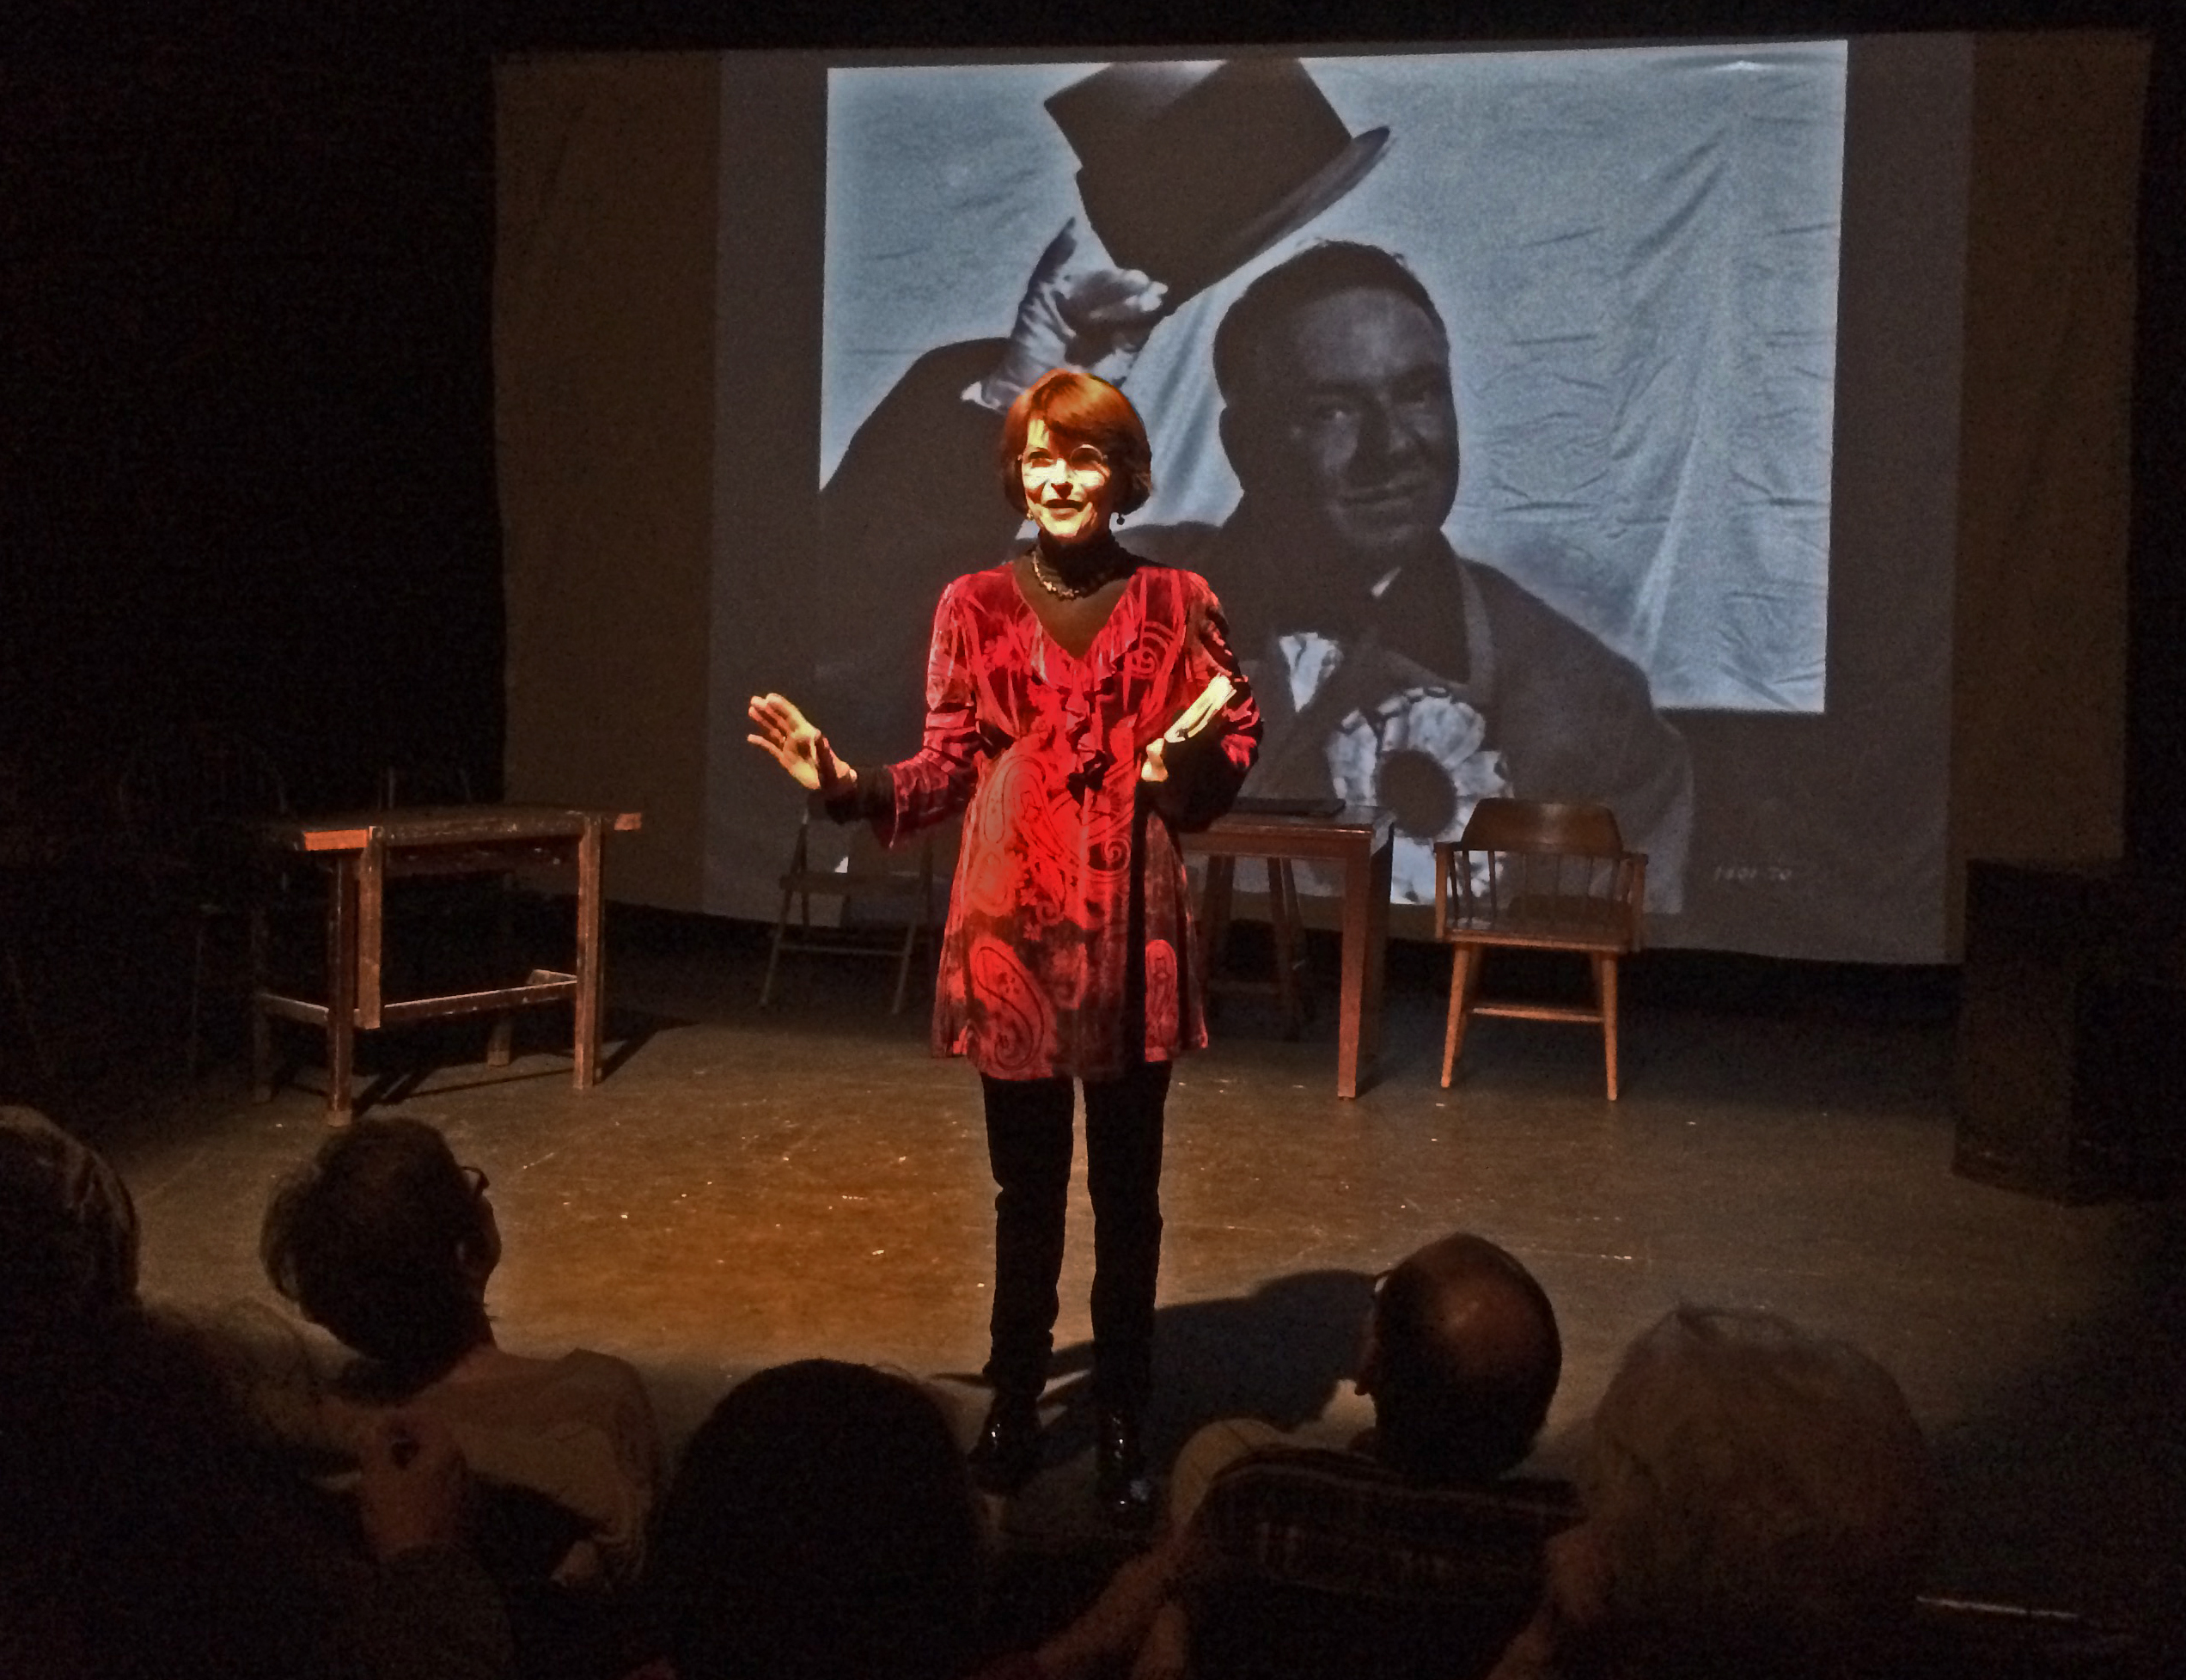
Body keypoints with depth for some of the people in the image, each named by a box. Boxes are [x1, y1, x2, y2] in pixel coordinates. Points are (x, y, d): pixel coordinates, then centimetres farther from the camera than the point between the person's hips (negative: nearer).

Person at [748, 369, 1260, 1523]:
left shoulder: (1176, 603, 2)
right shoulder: (975, 607, 5)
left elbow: (1233, 749, 2)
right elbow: (947, 772, 4)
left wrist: (1192, 760, -20)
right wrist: (844, 784, -11)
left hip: (1129, 929, -1)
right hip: (1010, 922, 1)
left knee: (1126, 1191, 7)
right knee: (1025, 1186, 12)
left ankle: (1121, 1423, 18)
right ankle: (1014, 1404, 26)